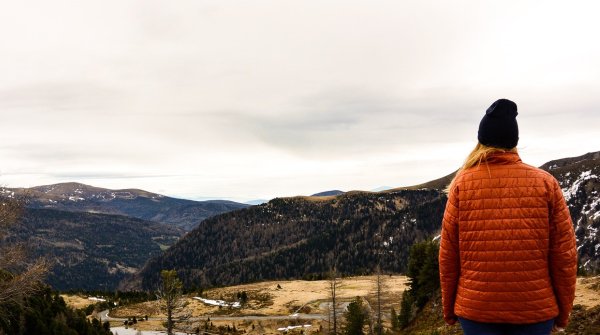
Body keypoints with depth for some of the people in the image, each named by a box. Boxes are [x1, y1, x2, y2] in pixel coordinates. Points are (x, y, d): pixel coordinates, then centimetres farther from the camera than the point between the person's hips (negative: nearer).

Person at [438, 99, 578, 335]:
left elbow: (448, 255, 0)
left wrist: (449, 308, 10)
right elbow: (564, 255, -1)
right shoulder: (545, 183, -2)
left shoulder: (462, 183, -3)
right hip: (536, 308, 0)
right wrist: (563, 310, 10)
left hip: (476, 308, 0)